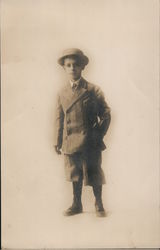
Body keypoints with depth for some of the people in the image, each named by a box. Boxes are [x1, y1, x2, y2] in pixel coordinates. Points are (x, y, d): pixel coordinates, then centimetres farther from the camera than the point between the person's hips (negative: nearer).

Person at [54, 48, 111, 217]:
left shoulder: (93, 90, -4)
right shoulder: (62, 93, 7)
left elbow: (106, 113, 0)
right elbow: (59, 118, 10)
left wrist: (99, 134, -5)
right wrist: (58, 141, 7)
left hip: (91, 141, -3)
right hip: (71, 141, 4)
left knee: (94, 174, 4)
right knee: (75, 174, 14)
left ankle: (99, 204, 23)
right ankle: (77, 204, 29)